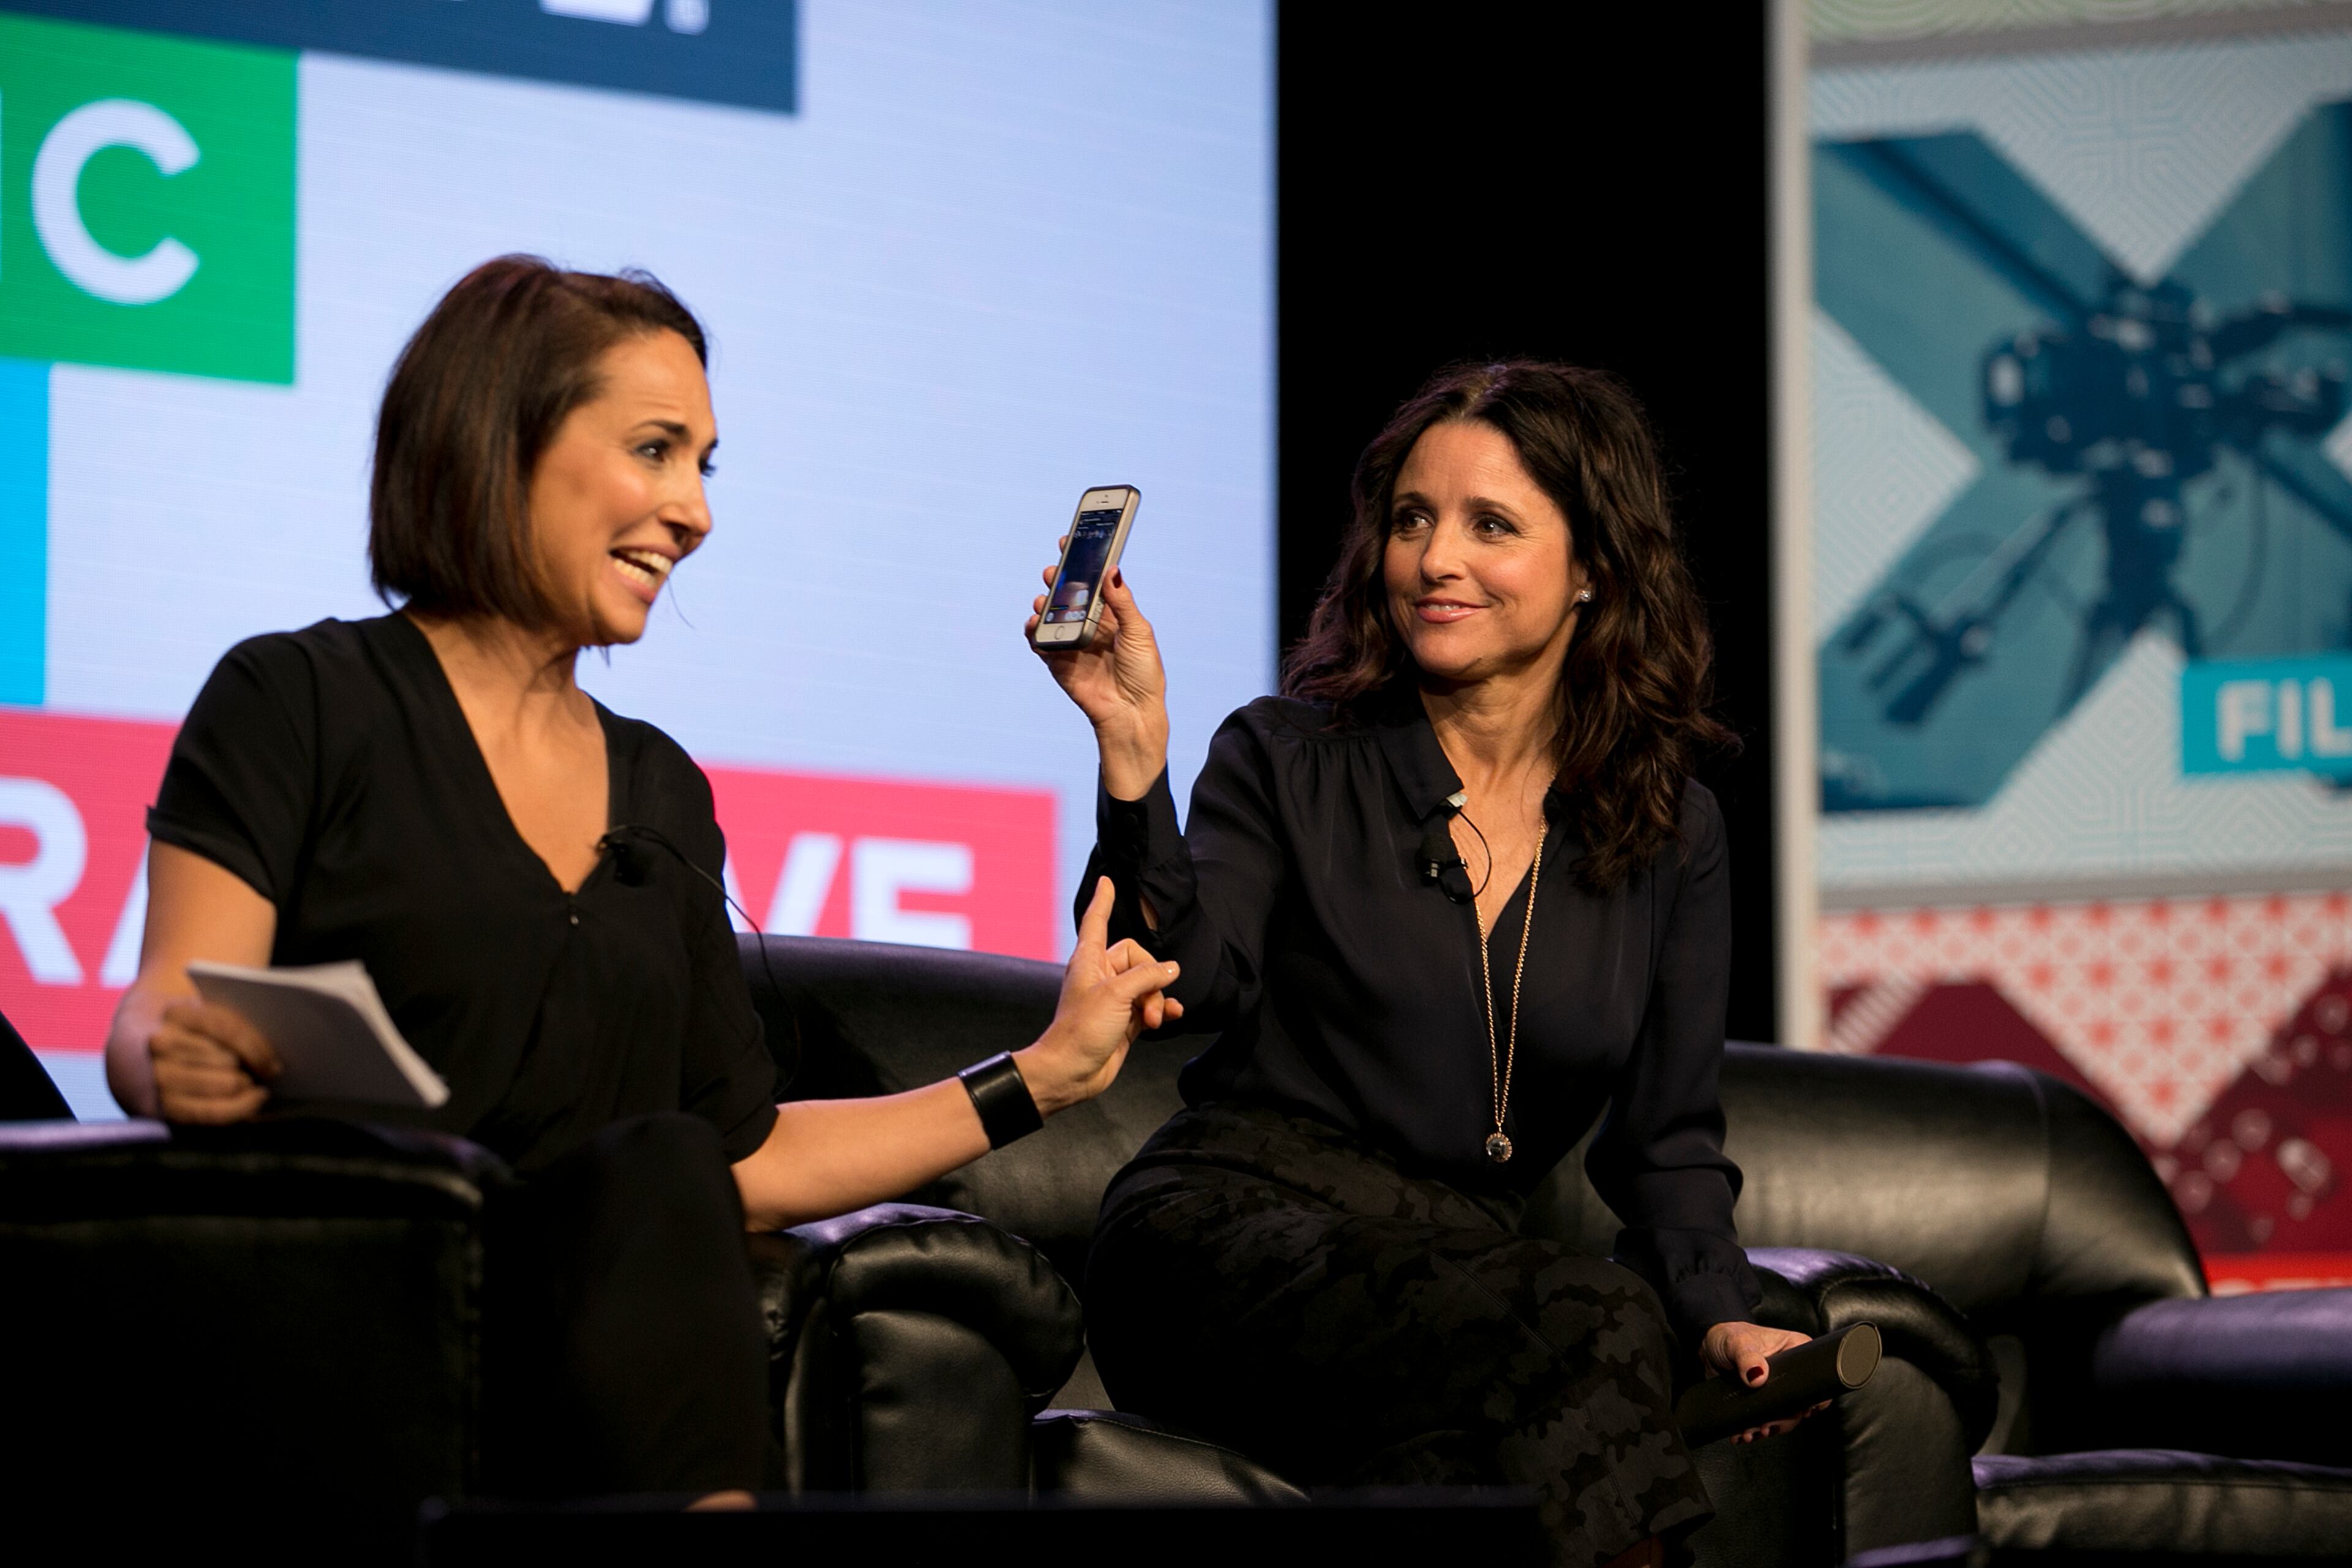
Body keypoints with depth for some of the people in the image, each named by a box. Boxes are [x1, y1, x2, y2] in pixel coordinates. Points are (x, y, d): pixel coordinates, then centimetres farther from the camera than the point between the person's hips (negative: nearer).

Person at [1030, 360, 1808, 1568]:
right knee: (1592, 1322, -34)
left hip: (1456, 1276, 3)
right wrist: (1133, 750, -20)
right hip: (1229, 1235, -3)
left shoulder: (1672, 834, 13)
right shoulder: (1290, 760, 6)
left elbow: (1666, 1139, 14)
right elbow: (1192, 983, -10)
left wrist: (1722, 1318, -3)